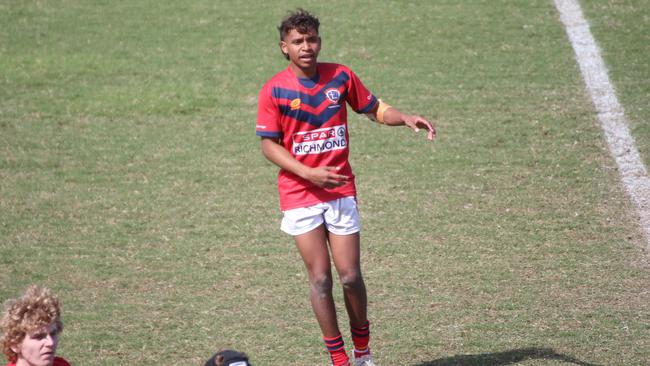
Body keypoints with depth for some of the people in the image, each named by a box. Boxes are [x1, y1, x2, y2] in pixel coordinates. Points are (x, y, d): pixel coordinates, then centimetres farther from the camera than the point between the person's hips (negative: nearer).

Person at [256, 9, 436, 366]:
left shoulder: (340, 76, 0)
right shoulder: (274, 90, -7)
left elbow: (375, 109, 12)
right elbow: (269, 145, -4)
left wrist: (405, 118, -8)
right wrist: (309, 174, -16)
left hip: (341, 191, 1)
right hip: (299, 195, -1)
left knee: (350, 276, -1)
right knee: (320, 279, -2)